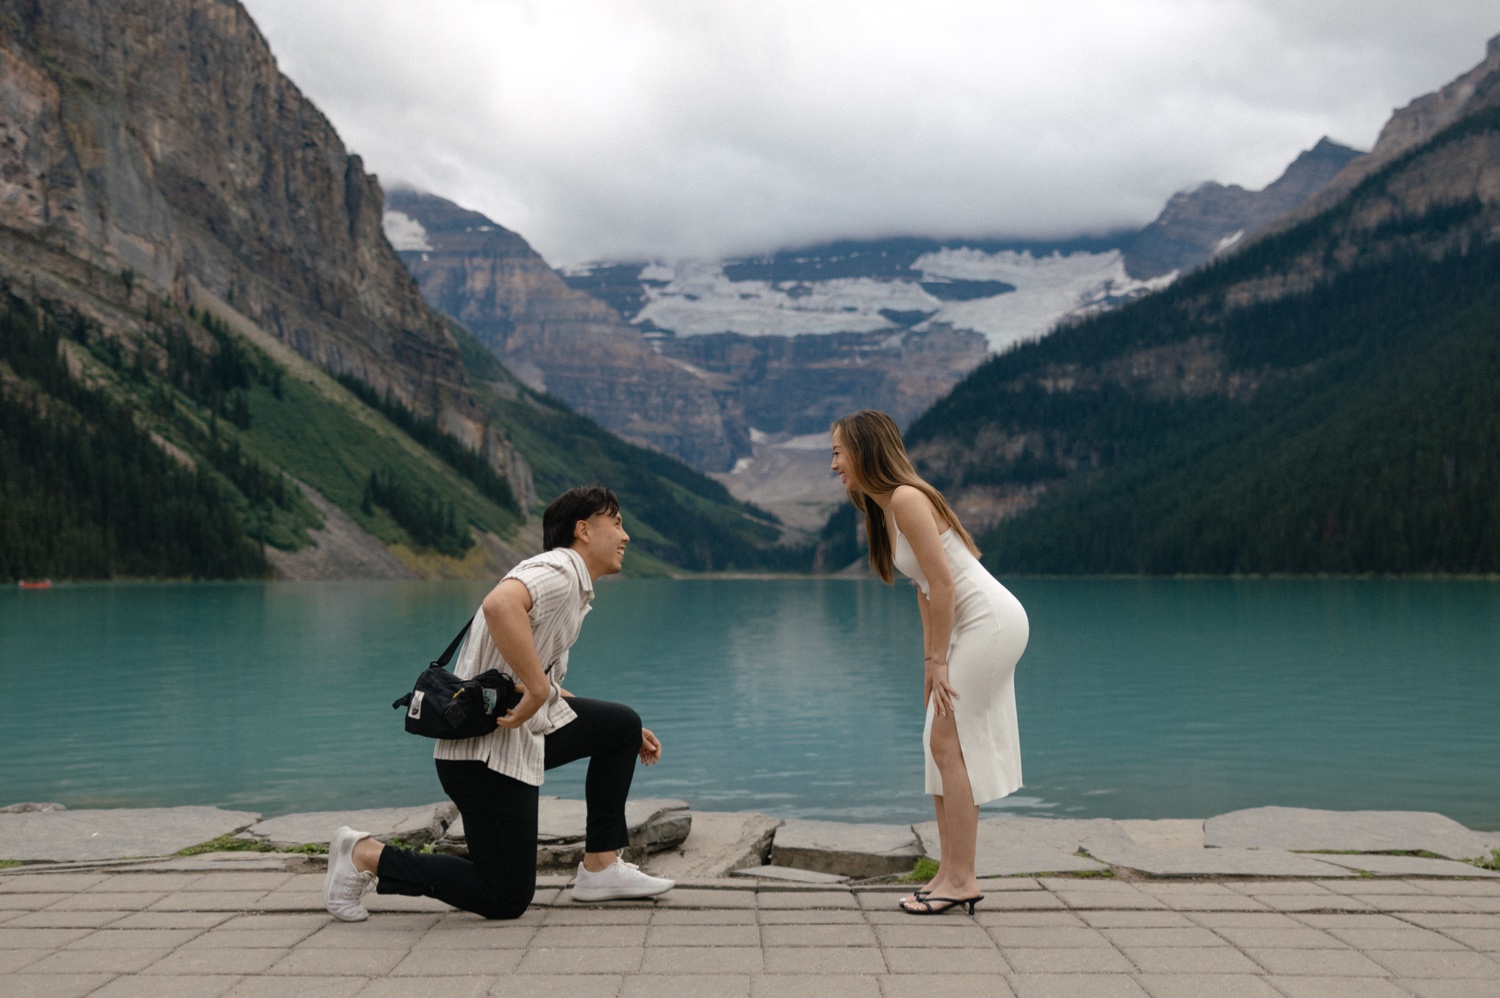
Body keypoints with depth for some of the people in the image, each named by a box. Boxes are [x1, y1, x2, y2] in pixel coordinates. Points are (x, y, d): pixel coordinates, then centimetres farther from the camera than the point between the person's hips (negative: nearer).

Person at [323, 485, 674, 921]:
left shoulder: (572, 589, 18)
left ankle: (600, 868, 15)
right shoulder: (558, 570, -13)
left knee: (622, 723, 15)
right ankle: (366, 857, 5)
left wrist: (630, 736, 24)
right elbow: (498, 604, -37)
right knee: (506, 899, -1)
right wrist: (537, 688, -30)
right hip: (485, 750, -10)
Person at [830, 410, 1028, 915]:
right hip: (974, 625, 10)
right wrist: (930, 661, 13)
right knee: (942, 744, 11)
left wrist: (939, 660, -14)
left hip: (991, 621, -10)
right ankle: (951, 873, 16)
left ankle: (962, 879, 1)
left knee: (949, 744, -6)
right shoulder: (884, 508, 12)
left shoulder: (906, 499, -17)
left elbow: (943, 584, -20)